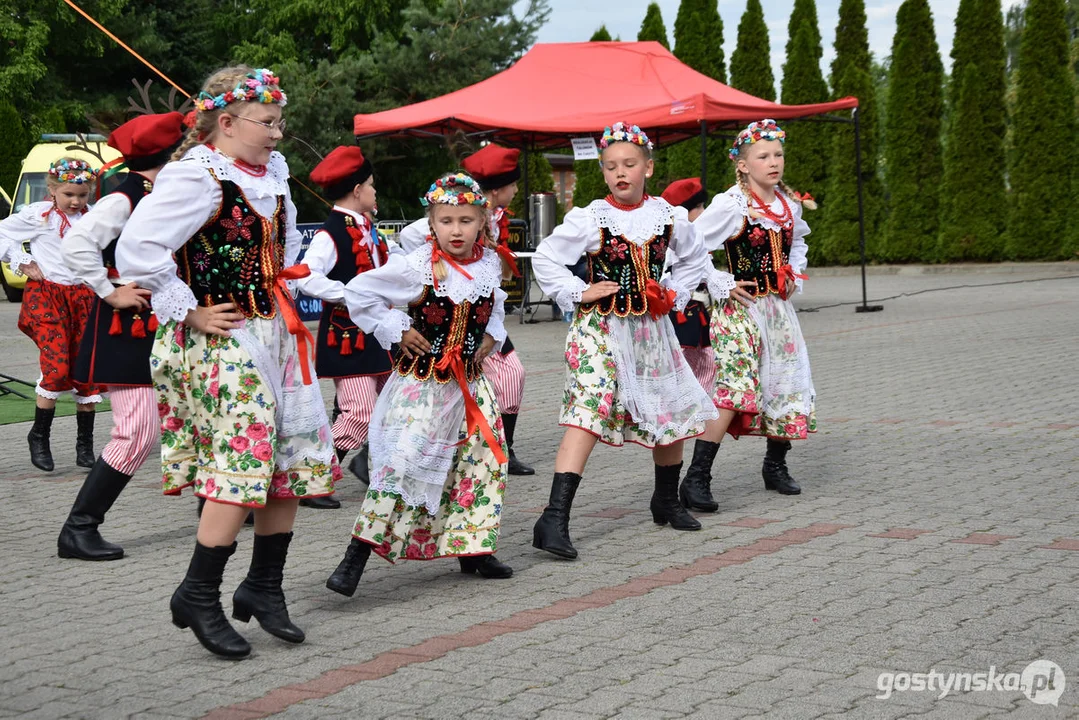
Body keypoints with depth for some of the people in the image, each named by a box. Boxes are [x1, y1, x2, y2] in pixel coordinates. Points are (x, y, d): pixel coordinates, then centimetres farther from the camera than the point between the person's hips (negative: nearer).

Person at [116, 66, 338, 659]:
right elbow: (136, 251, -24)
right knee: (243, 463, -13)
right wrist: (189, 312, -18)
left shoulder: (271, 171, 13)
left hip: (273, 334, 9)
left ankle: (263, 588, 20)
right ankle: (198, 596, -1)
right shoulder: (196, 177, -14)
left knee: (294, 456, 7)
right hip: (220, 340, -9)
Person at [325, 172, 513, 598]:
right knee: (402, 463, -15)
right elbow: (358, 293, -8)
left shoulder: (489, 265, 2)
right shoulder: (417, 268, -14)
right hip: (421, 384, -6)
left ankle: (472, 550, 25)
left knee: (482, 462, 8)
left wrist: (492, 336, 6)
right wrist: (396, 331, -11)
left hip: (469, 383, 6)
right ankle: (355, 559, -13)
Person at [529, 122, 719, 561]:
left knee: (674, 412, 12)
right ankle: (554, 519, -24)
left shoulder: (667, 217, 4)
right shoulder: (589, 219, -7)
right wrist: (579, 294, -10)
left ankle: (666, 501, 38)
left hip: (651, 328, 5)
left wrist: (673, 295, 5)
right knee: (587, 413, -19)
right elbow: (545, 260, -1)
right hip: (601, 330, -5)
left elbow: (694, 261, 20)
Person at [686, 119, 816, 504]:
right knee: (733, 389, -19)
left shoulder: (790, 203, 7)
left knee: (789, 386, 10)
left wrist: (795, 276, 14)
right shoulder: (730, 204, -13)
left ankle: (775, 466, 30)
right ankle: (697, 476, -17)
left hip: (778, 306, 7)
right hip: (740, 307, -7)